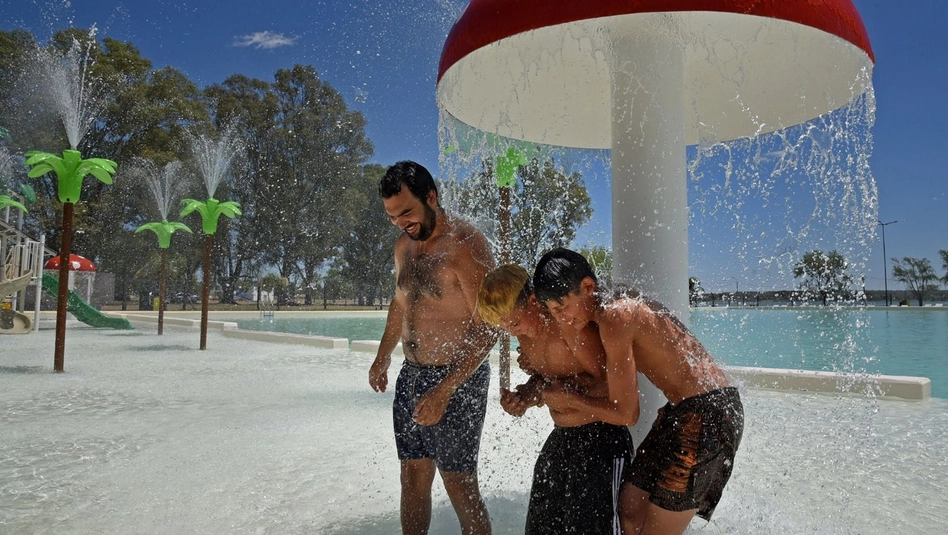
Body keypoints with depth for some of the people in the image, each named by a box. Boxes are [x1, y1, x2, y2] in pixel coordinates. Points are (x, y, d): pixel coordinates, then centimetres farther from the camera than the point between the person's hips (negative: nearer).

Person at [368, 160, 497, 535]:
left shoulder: (465, 245, -17)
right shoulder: (405, 245, 9)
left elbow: (488, 329, -20)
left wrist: (443, 391, -23)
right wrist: (382, 359, 25)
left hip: (456, 380, -8)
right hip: (410, 376, 8)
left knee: (460, 486, 1)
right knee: (413, 479, 15)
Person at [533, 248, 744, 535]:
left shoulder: (614, 316, -21)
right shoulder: (620, 304, 8)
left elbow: (622, 411, -14)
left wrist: (567, 398, -1)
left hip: (706, 415, -10)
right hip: (686, 411, 10)